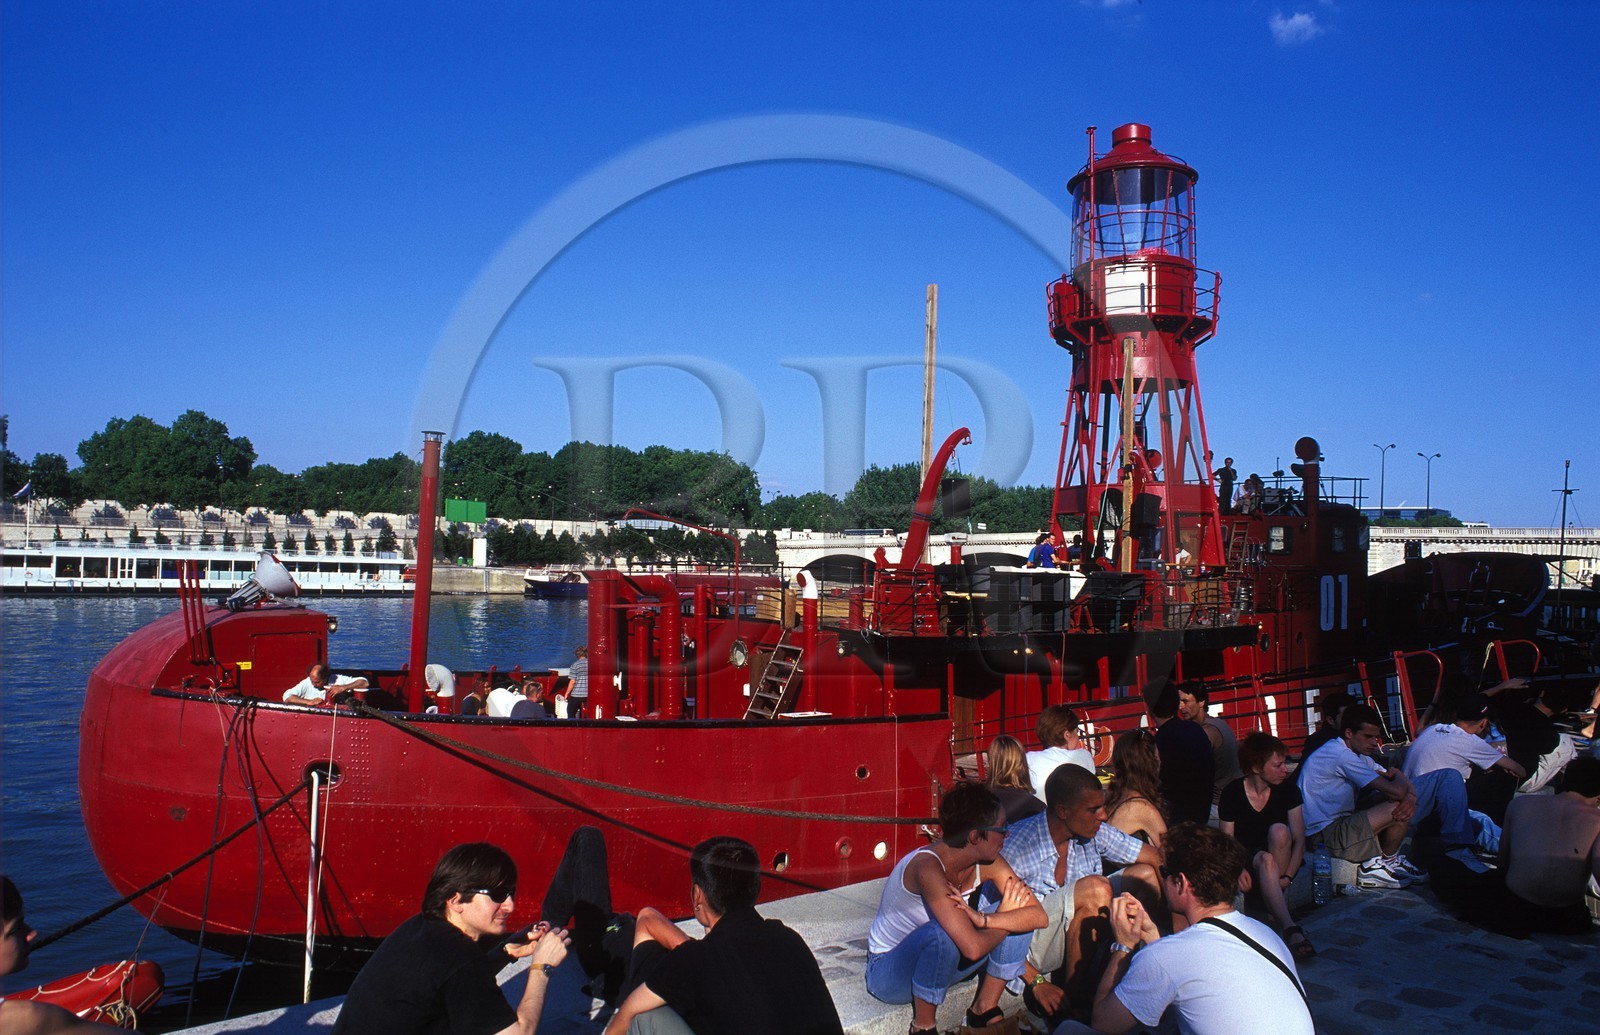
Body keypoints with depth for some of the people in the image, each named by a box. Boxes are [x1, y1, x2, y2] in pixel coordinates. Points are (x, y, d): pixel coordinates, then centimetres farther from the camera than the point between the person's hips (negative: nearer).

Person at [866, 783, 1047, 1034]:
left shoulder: (987, 862, -11)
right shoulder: (928, 867, -33)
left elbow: (1038, 916, -17)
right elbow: (973, 947, -39)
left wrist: (981, 919, -32)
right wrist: (1005, 917, -19)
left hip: (939, 962, 7)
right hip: (889, 973, -7)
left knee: (1017, 915, -11)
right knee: (942, 932, -39)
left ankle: (985, 1009, 2)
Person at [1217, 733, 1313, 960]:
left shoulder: (1288, 789, -2)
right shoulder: (1232, 793, -8)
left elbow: (1299, 840, -5)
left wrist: (1287, 876, -20)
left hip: (1283, 862, 2)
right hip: (1247, 862, -2)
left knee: (1279, 831, -30)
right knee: (1265, 859, -36)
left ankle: (1274, 909, -26)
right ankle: (1289, 928, -47)